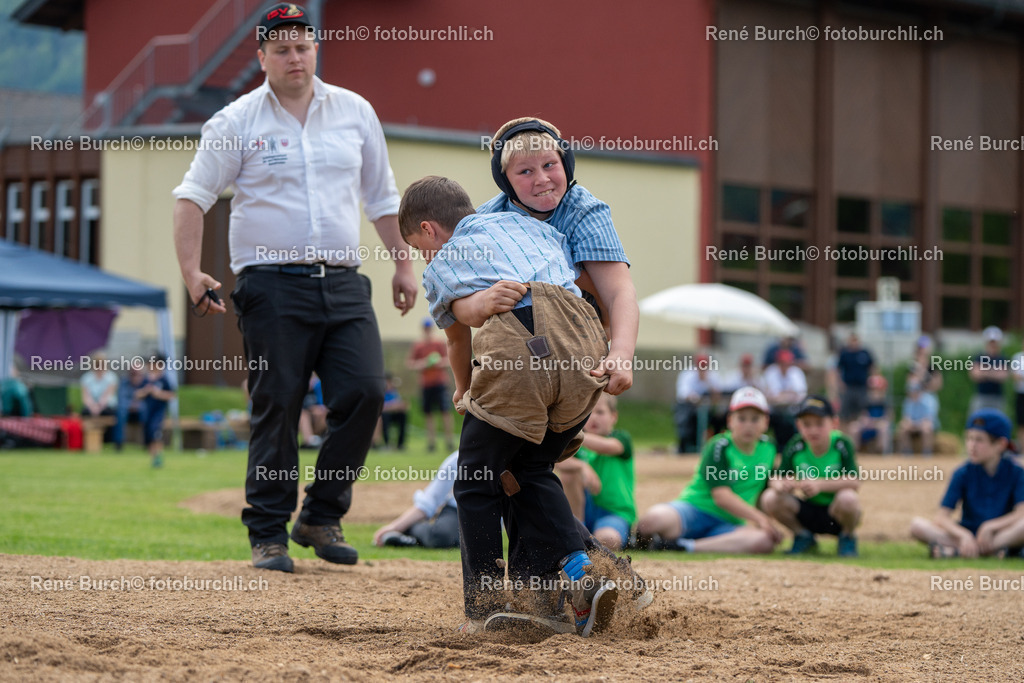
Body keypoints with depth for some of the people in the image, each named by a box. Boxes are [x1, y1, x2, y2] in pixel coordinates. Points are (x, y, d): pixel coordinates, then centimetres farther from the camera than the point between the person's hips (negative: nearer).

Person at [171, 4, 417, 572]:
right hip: (272, 286, -3)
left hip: (343, 284, 3)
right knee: (276, 408, -4)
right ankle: (268, 536, 5)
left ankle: (321, 518, 7)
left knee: (364, 393, -8)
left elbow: (381, 197, 21)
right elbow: (193, 196, 0)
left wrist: (403, 264, 17)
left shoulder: (355, 113, 12)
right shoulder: (237, 121, 2)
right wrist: (191, 272, -12)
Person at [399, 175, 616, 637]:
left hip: (514, 355, -4)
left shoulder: (438, 269, 24)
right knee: (533, 471, 22)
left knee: (476, 482, 15)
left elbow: (457, 343, 40)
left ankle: (484, 611, 15)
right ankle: (580, 575, 3)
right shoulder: (532, 225, 34)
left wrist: (464, 391, 60)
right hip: (583, 346, 4)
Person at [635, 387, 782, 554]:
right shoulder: (719, 446, -9)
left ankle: (683, 546, -28)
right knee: (654, 518, -41)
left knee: (764, 541, -34)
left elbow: (763, 492, 21)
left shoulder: (768, 449, 10)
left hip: (726, 523, 6)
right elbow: (721, 496, -17)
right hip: (693, 509, -6)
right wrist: (759, 518, -23)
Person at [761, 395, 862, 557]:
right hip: (808, 510, 3)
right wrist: (780, 485, -35)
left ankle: (848, 537, -1)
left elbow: (854, 481, -25)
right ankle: (803, 536, 8)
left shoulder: (842, 444, -16)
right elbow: (775, 479, -9)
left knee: (847, 498, -37)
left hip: (835, 514, -3)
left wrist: (821, 485, -38)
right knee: (770, 499, -20)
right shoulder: (795, 447, -7)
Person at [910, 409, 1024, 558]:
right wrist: (964, 535, -25)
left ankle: (955, 550, -33)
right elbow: (941, 516, -7)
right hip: (967, 533, 1)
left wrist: (990, 527, -26)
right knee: (917, 525, -21)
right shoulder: (963, 473, 1)